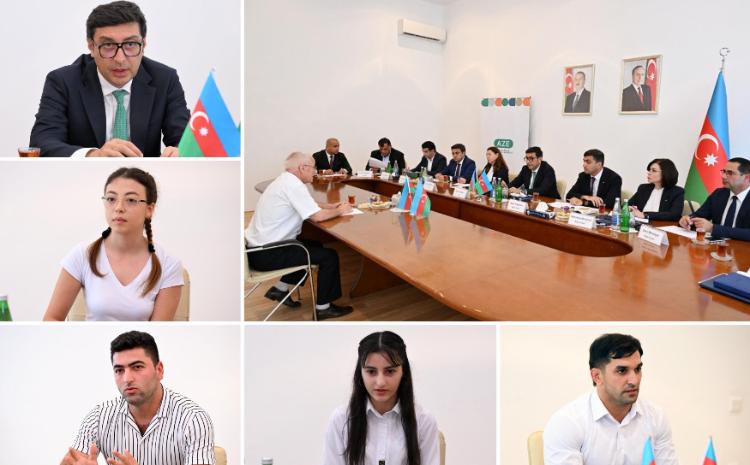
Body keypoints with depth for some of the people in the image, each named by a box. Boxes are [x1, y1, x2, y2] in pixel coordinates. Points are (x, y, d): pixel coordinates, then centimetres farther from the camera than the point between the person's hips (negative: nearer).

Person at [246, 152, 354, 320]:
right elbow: (317, 216, -22)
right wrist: (339, 211, -4)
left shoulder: (284, 180, 11)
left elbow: (307, 205, 25)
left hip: (257, 248, 10)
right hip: (266, 255, -10)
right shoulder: (293, 185, -19)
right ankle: (322, 308, 9)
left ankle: (280, 289, 25)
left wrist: (330, 206, 11)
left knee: (315, 246, 25)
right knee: (329, 256, -4)